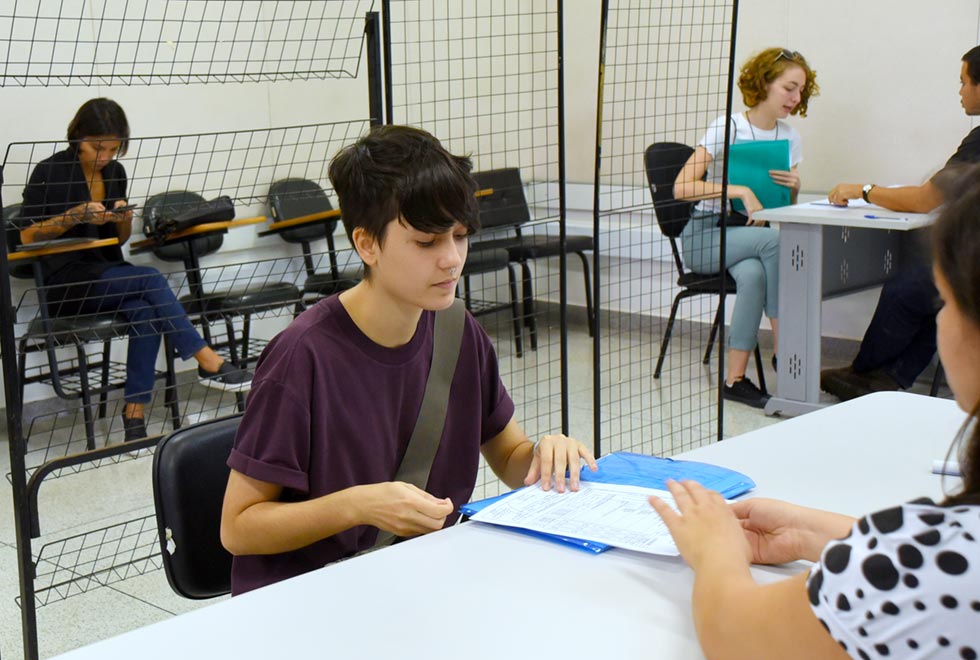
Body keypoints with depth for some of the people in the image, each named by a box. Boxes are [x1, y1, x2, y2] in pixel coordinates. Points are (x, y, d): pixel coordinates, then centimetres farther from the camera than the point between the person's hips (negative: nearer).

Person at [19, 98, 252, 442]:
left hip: (109, 276, 5)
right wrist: (76, 215, -19)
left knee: (144, 310, -29)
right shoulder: (49, 172, -6)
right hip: (66, 283, -5)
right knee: (150, 279, -29)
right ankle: (208, 362, -24)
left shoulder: (115, 172, 10)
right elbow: (27, 236, -7)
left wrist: (123, 218, -6)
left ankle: (134, 413, -28)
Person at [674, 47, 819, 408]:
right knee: (775, 240, -33)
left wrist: (794, 187, -7)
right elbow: (682, 187, -18)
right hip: (704, 236, -4)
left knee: (753, 274, -34)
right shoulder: (728, 128, -9)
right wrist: (740, 191, -25)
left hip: (751, 234, 4)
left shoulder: (790, 138, 9)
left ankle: (735, 378, -30)